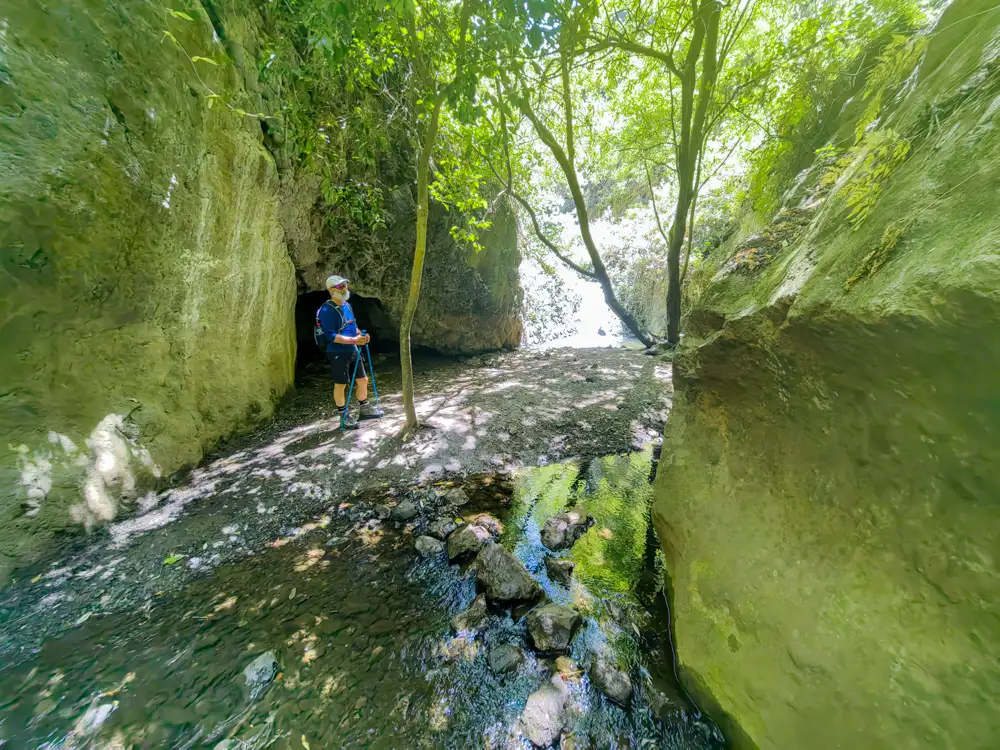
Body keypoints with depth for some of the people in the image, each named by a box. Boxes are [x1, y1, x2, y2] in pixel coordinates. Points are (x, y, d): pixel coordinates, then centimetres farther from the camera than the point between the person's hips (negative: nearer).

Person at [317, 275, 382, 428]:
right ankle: (344, 416, 17)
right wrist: (354, 340, -26)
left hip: (353, 351, 8)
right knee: (341, 385, 4)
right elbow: (330, 335, -22)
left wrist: (361, 334, -1)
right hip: (338, 353, -8)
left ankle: (364, 409, 29)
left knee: (363, 380, 13)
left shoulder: (347, 305, 10)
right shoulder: (327, 310, -16)